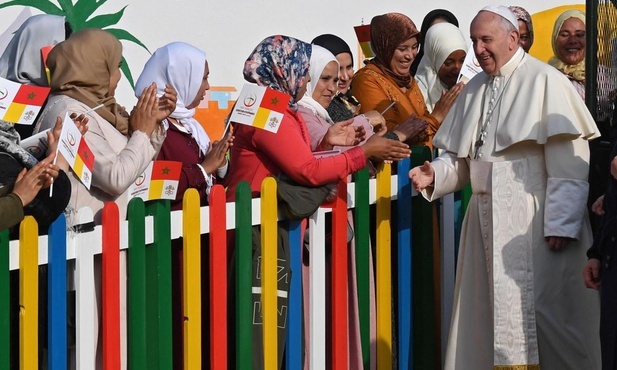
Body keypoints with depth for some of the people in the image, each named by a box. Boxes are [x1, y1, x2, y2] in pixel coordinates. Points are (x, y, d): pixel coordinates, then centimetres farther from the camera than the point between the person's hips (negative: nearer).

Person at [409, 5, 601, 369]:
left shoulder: (545, 81, -8)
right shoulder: (475, 89, 14)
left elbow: (570, 163, -14)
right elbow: (460, 158, 18)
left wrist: (561, 224, -19)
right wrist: (435, 175, -3)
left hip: (533, 224, -7)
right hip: (487, 223, 7)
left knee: (542, 312, -4)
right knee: (488, 314, 8)